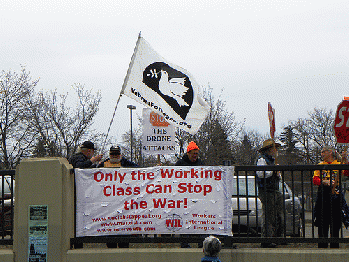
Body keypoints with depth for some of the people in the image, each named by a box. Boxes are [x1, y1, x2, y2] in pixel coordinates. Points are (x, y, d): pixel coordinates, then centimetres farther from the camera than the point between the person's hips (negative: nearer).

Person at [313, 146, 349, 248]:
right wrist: (325, 181, -17)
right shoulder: (320, 165, 14)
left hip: (335, 194, -1)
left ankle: (334, 246, 7)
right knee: (322, 222, -1)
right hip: (323, 194, 1)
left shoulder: (339, 164, 8)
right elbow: (315, 180, 1)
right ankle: (322, 246, 4)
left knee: (335, 222, 0)